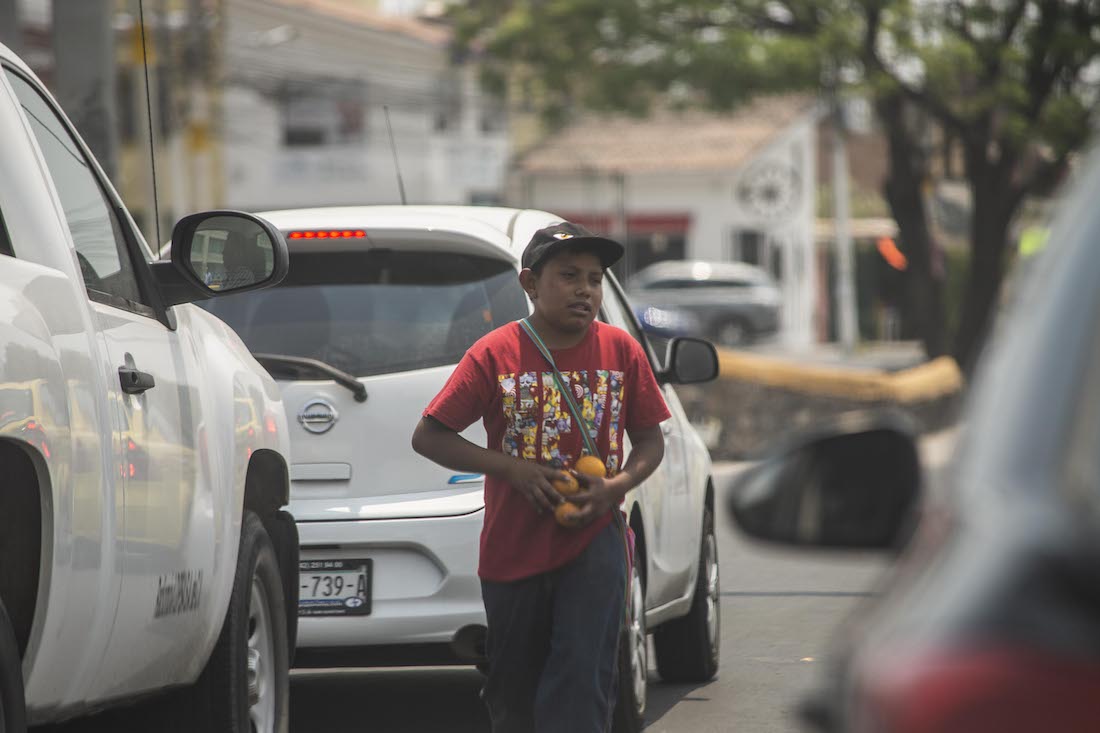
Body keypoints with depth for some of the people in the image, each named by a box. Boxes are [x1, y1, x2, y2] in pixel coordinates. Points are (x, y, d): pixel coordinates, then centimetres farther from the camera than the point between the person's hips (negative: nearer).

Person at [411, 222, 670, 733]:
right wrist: (510, 467, -16)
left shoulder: (621, 351, -1)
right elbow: (428, 437, -6)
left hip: (594, 542, 0)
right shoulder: (495, 355, -6)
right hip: (513, 549, 0)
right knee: (513, 690, 12)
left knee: (582, 681, -14)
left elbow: (650, 440, 6)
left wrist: (618, 485, -15)